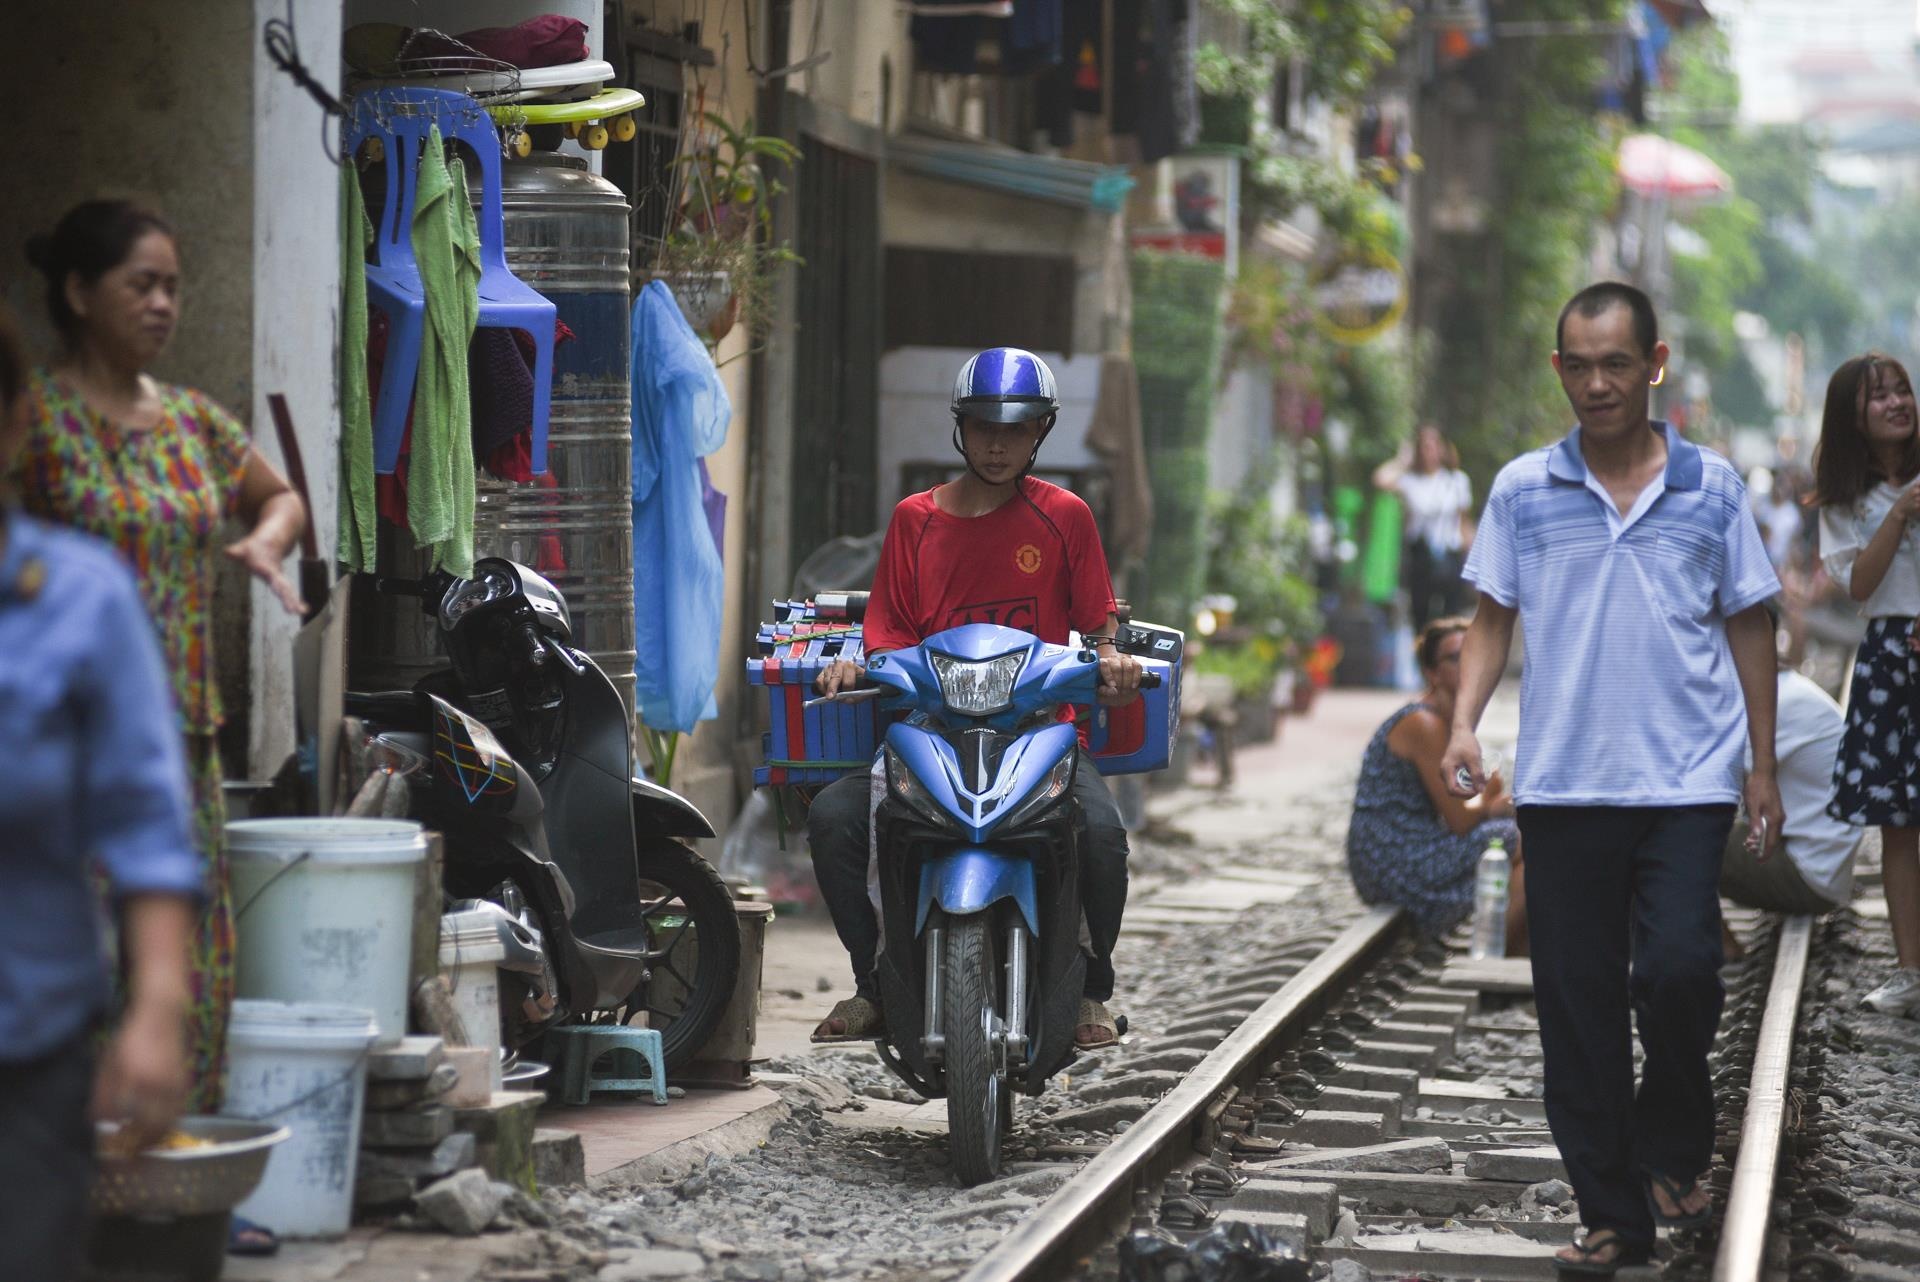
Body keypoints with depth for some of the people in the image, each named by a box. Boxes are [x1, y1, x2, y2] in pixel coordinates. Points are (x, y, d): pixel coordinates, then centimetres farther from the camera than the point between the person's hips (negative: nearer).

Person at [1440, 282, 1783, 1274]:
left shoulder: (1711, 486, 4)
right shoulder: (1523, 490, 5)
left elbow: (1747, 627, 9)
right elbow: (1493, 619, 9)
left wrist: (1763, 767, 8)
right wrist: (1464, 726, -7)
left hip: (1688, 782, -1)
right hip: (1562, 784, 1)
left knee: (1677, 968, -17)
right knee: (1576, 996, 4)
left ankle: (1671, 1151, 11)